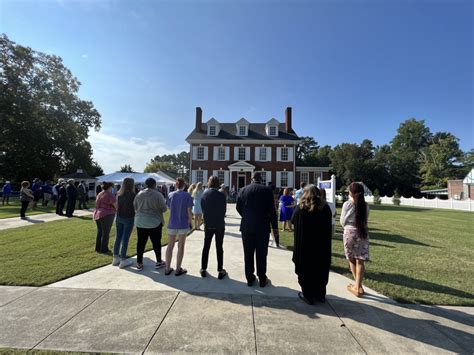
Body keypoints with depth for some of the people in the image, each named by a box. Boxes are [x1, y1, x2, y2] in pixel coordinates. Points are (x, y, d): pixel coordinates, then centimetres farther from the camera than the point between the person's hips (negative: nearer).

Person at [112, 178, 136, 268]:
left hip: (118, 217, 6)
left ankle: (115, 258, 24)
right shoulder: (132, 194, -16)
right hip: (128, 218, -6)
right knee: (125, 239, 1)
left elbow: (117, 205, 11)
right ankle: (123, 261, 8)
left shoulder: (119, 193, 3)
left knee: (118, 238, 14)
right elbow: (135, 207, -11)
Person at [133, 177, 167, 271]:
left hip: (140, 222, 4)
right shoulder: (158, 194, -12)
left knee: (141, 243, 12)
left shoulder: (139, 194, 1)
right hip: (155, 222, -3)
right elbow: (164, 208, -8)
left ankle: (139, 263, 20)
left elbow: (135, 207, 10)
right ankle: (159, 262, 20)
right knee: (156, 243, 8)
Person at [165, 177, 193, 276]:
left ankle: (168, 269, 21)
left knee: (170, 246, 14)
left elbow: (169, 209, 5)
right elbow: (189, 211, -10)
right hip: (183, 225, -3)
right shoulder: (187, 196, -10)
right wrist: (191, 222, 3)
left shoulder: (170, 195, -1)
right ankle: (178, 269, 15)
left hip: (172, 224, 3)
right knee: (181, 246, 7)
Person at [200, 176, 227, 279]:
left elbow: (202, 209, 1)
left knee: (206, 247, 15)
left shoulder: (204, 194, -6)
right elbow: (224, 210, -4)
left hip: (208, 224, 2)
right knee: (219, 248, 7)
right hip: (219, 225, -2)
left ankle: (203, 269, 23)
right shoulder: (221, 195, -14)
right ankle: (220, 271, 14)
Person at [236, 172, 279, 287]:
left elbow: (238, 208, 4)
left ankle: (250, 279, 23)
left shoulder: (242, 190, -1)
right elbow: (272, 211, -8)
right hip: (262, 227, -2)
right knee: (261, 254, 10)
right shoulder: (266, 190, -7)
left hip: (246, 227, 2)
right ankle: (262, 280, 21)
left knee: (248, 254, 12)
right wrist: (275, 229, -2)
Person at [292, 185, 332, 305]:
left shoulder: (301, 207, -11)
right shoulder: (325, 207, -4)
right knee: (320, 269, 17)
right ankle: (320, 294, 28)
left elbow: (293, 221, 3)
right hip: (322, 245, 3)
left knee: (306, 269, 10)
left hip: (304, 244, -3)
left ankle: (308, 295, 17)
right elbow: (328, 226, 9)